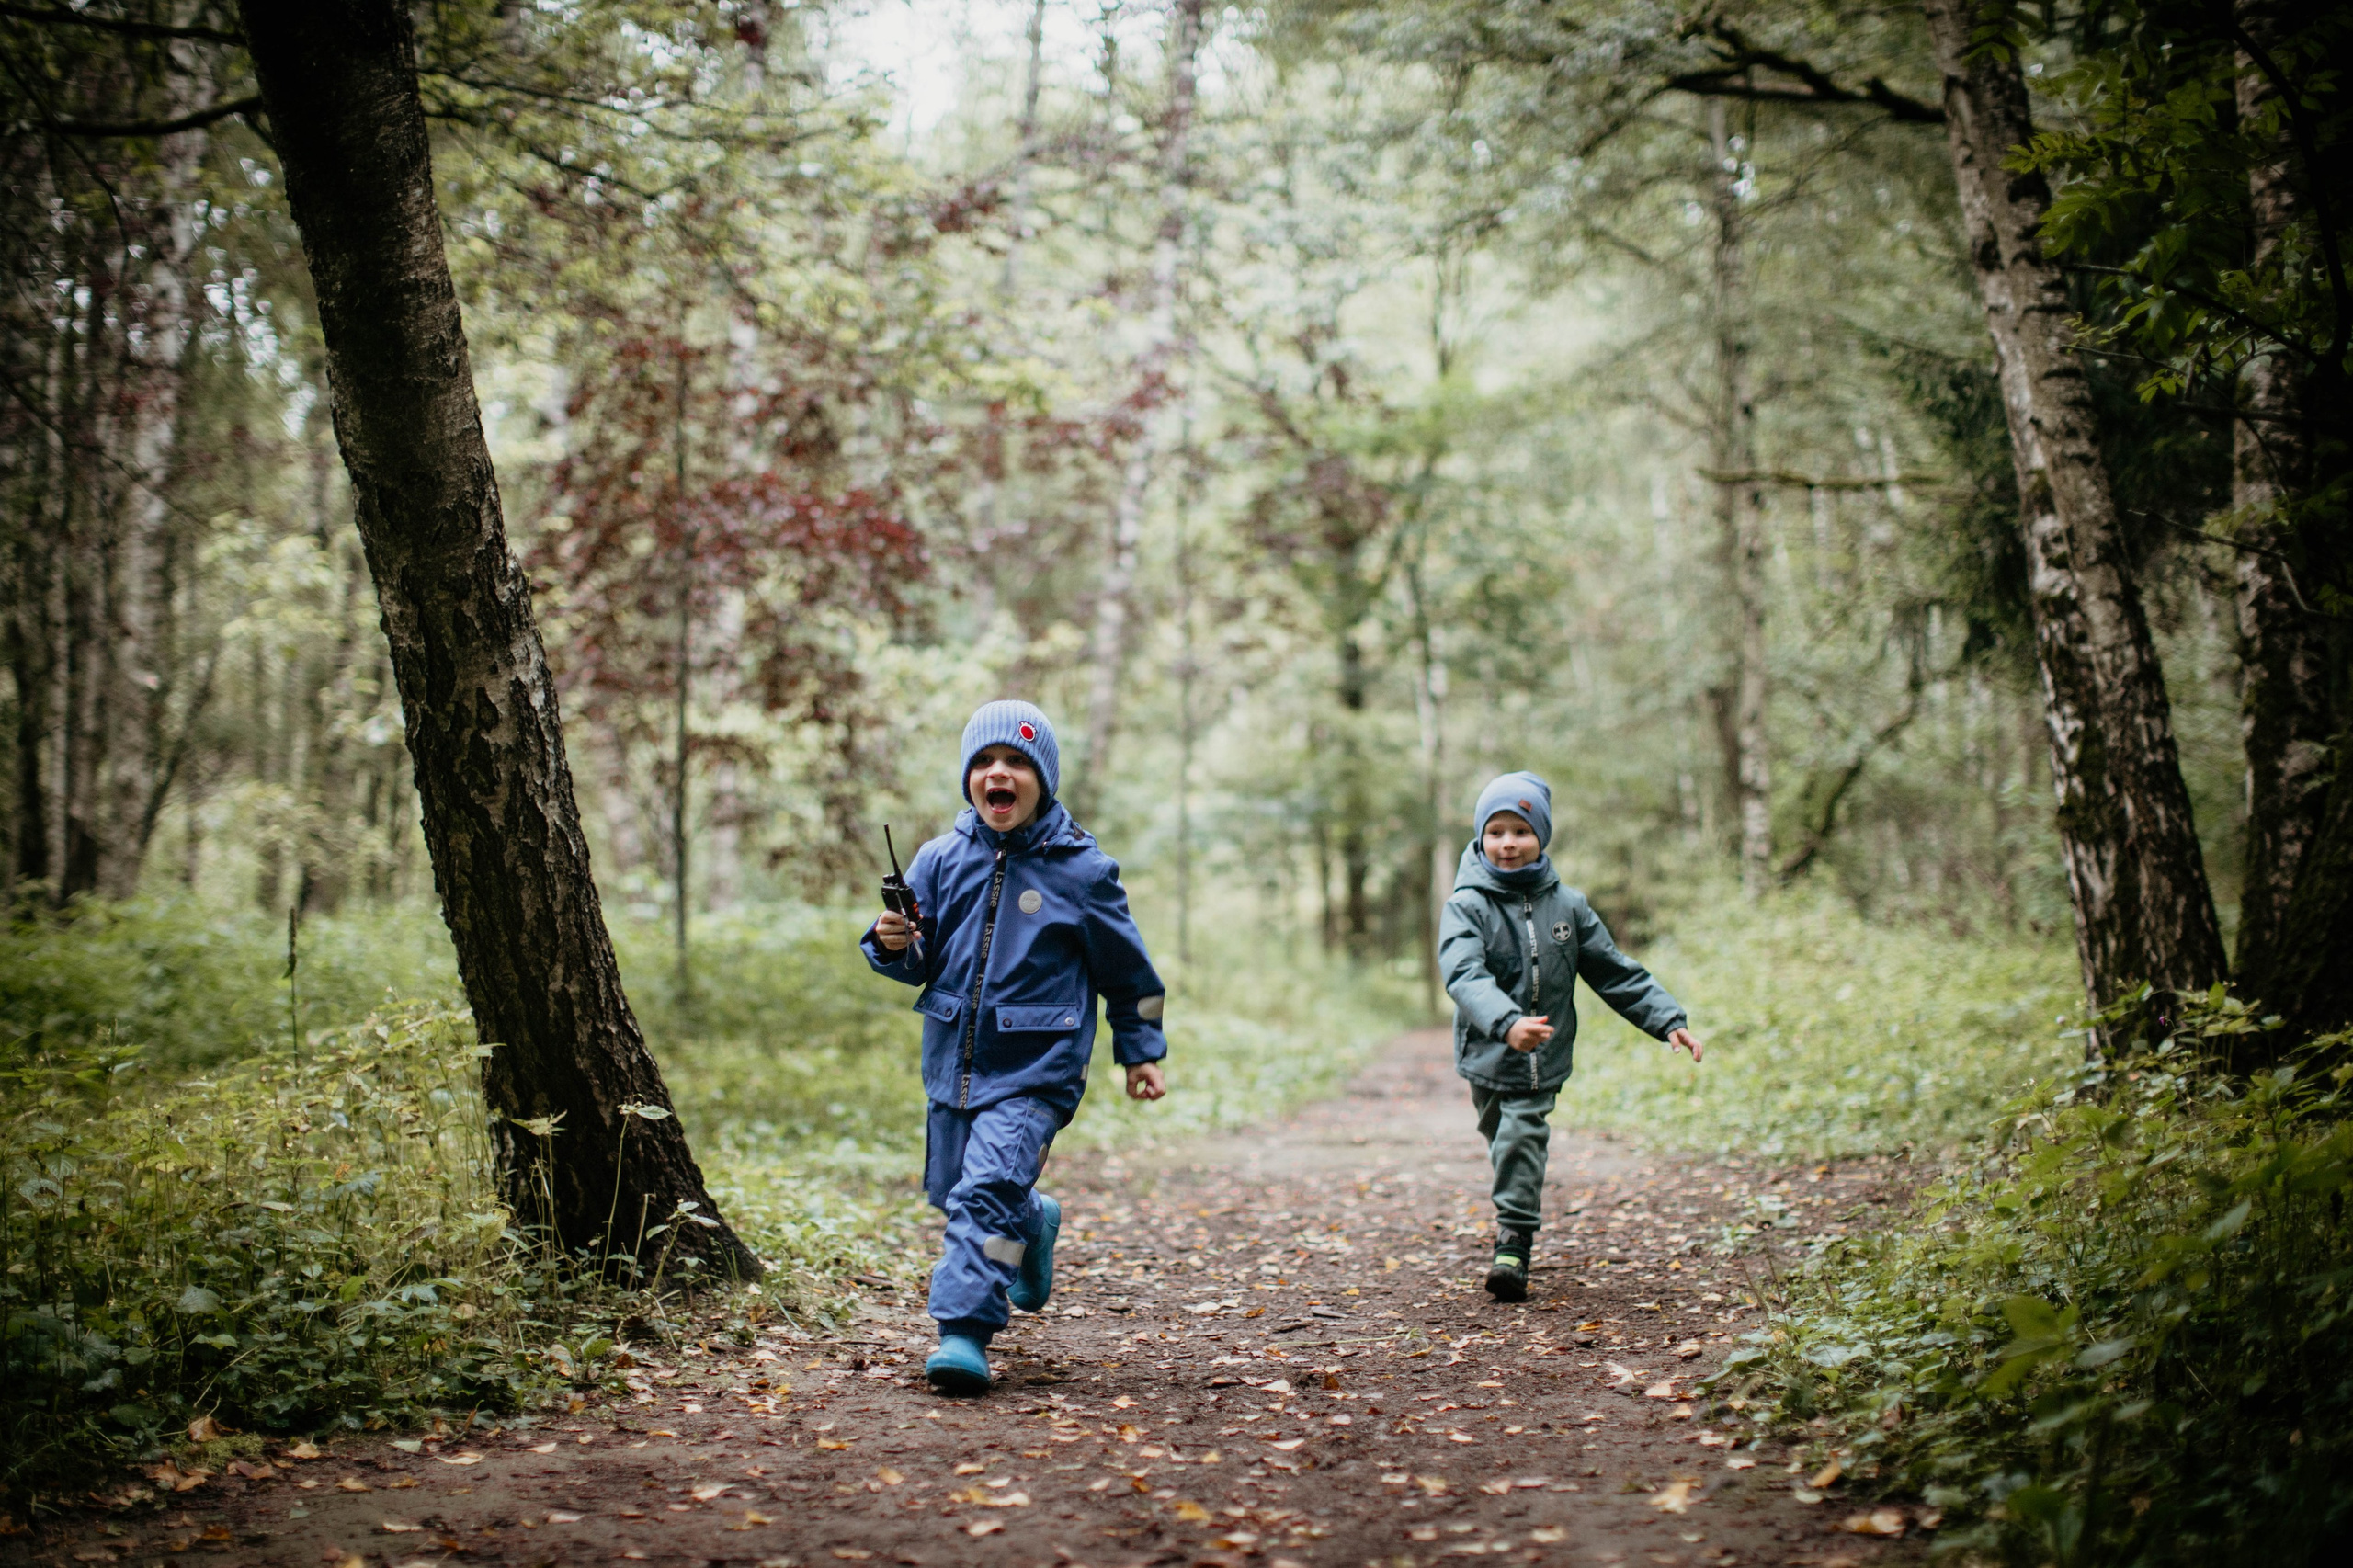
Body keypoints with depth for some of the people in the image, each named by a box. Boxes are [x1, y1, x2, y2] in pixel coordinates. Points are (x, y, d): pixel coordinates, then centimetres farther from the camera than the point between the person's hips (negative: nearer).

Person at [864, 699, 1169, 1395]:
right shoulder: (941, 859, 2)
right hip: (952, 1061, 5)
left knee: (988, 1188, -21)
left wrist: (1141, 1051, 11)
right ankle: (1034, 1224, 48)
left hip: (1035, 1069, -5)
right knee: (952, 1192, 18)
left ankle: (966, 1331, -17)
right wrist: (894, 945, -18)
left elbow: (1125, 968, 6)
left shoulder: (1080, 869, -5)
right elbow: (921, 962, 5)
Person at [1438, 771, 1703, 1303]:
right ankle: (1514, 1233, 31)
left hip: (1543, 1058, 0)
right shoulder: (1466, 906, -7)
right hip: (1488, 1055, 0)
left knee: (1522, 1136, -13)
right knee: (1508, 1144, 11)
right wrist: (1507, 1023, -43)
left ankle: (1514, 1244, -8)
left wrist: (1669, 1021, 2)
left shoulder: (1567, 905, 5)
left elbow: (1615, 972, 11)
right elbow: (1465, 975, -24)